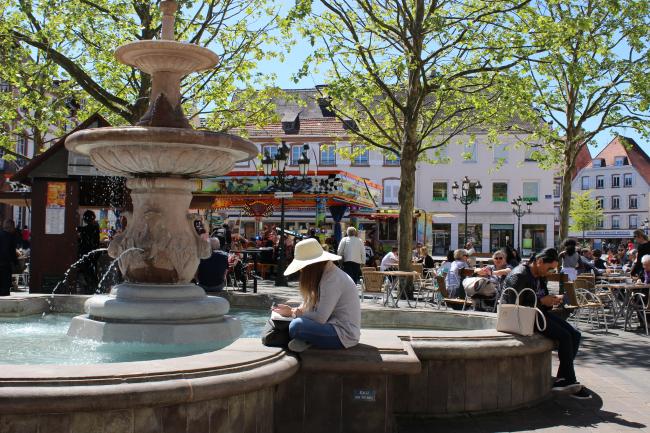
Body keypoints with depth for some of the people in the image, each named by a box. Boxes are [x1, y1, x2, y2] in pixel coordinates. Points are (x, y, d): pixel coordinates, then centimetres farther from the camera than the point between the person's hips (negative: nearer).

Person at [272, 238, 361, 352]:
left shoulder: (332, 279, -20)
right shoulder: (326, 273, 11)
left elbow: (320, 318, -24)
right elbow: (312, 306, 13)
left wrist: (293, 313, -10)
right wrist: (293, 310, -6)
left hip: (344, 334, -11)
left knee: (296, 326, -29)